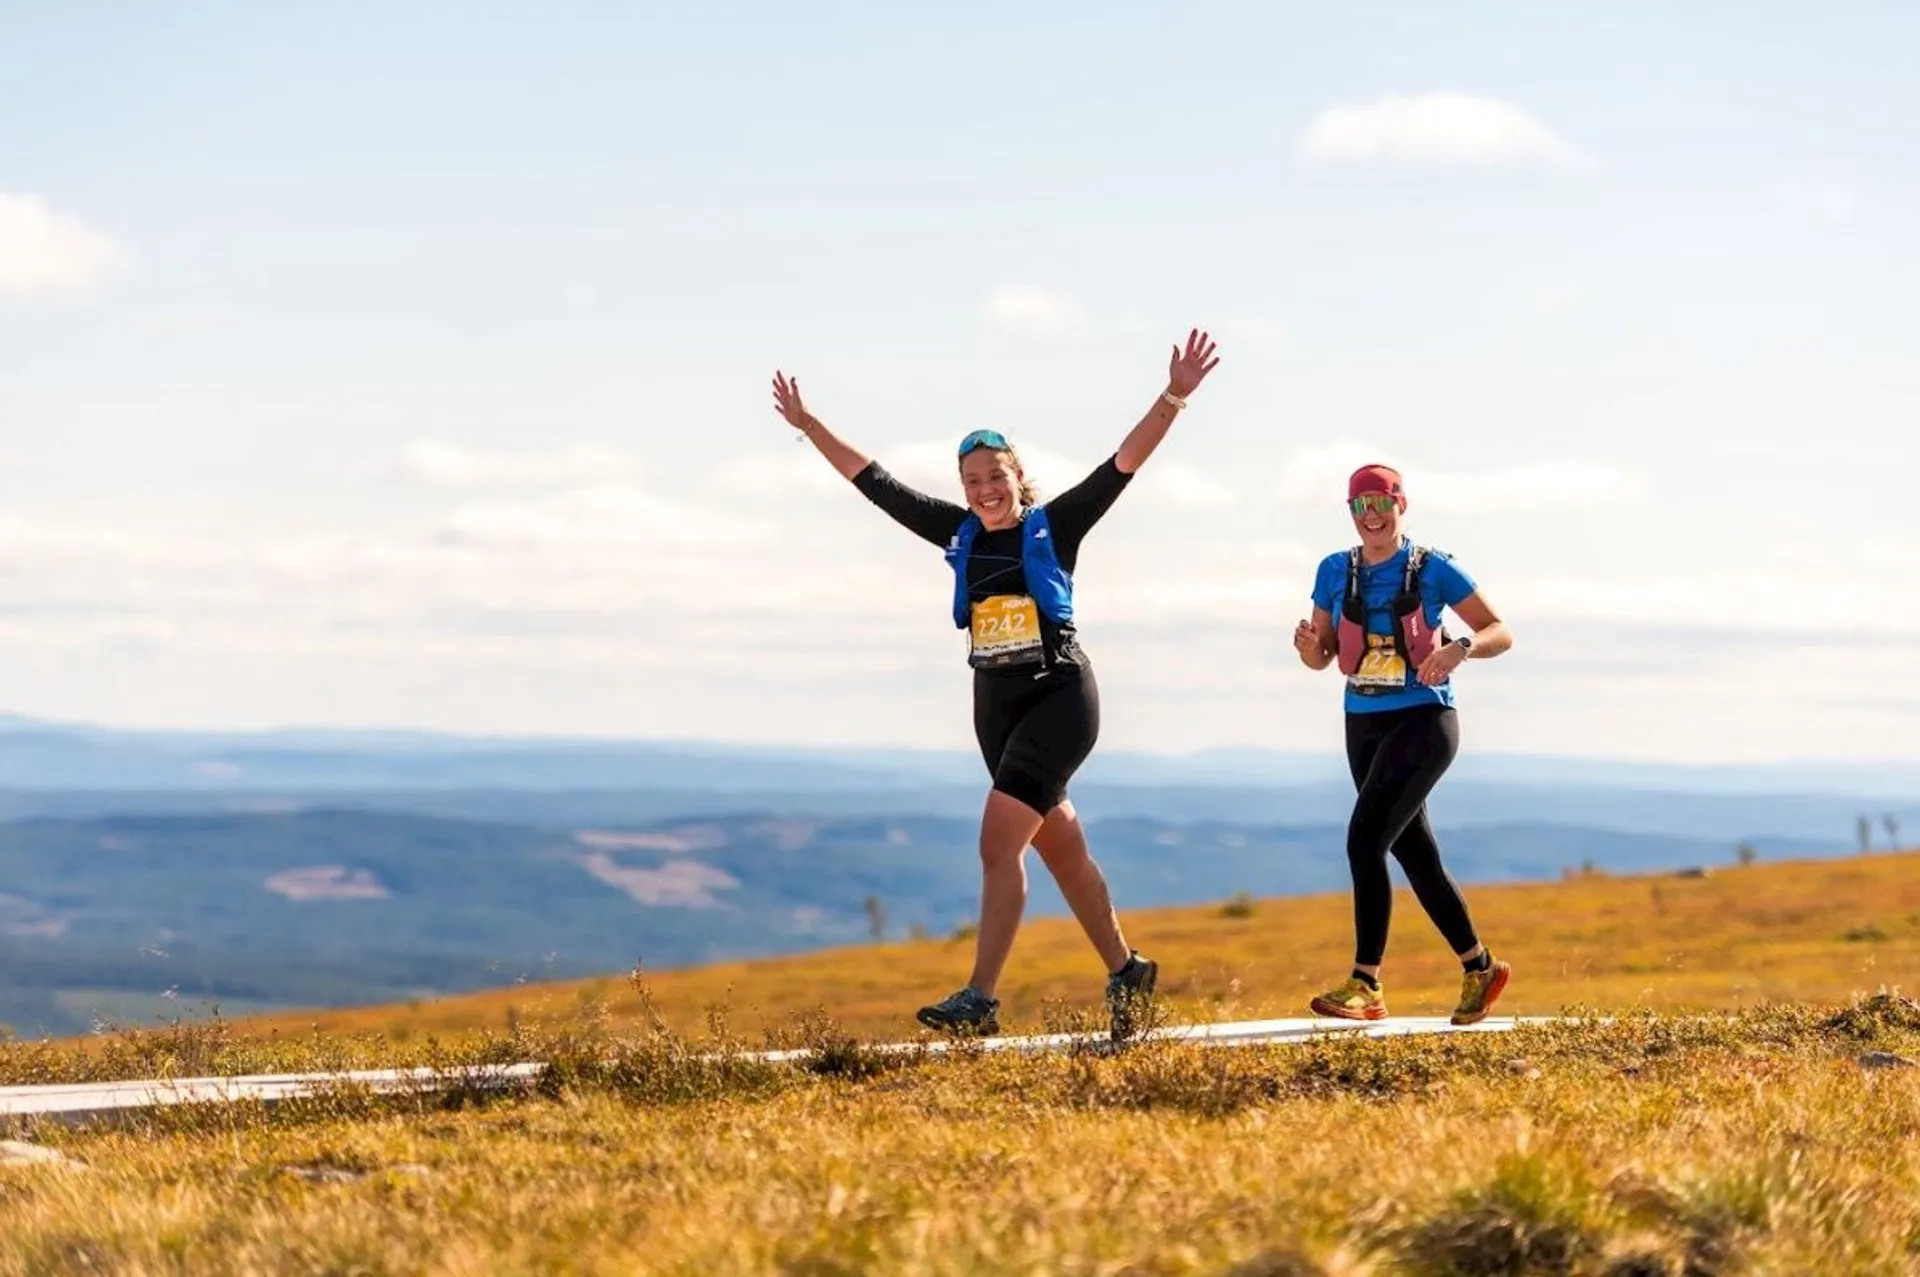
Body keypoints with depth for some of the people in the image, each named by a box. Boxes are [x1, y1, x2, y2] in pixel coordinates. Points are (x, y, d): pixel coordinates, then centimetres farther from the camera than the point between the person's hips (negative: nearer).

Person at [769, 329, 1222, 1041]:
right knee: (1061, 850, 13)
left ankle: (980, 998, -21)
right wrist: (808, 425, 14)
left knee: (999, 841, -17)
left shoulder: (1055, 525, -4)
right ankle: (1125, 970, 27)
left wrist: (1174, 398, -23)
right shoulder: (959, 534, 8)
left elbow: (1124, 465, -12)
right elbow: (875, 482, 12)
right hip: (995, 706, 6)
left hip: (1060, 696, -6)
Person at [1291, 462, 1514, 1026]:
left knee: (1365, 840, -20)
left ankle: (1365, 985, -19)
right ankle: (1480, 968, 27)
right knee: (1416, 856, 11)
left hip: (1423, 721, -6)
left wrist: (1460, 648, -25)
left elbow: (1500, 633, -4)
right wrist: (1308, 645, -15)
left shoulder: (1433, 569, -6)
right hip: (1364, 725, 6)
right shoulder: (1336, 571, 6)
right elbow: (1321, 658, 9)